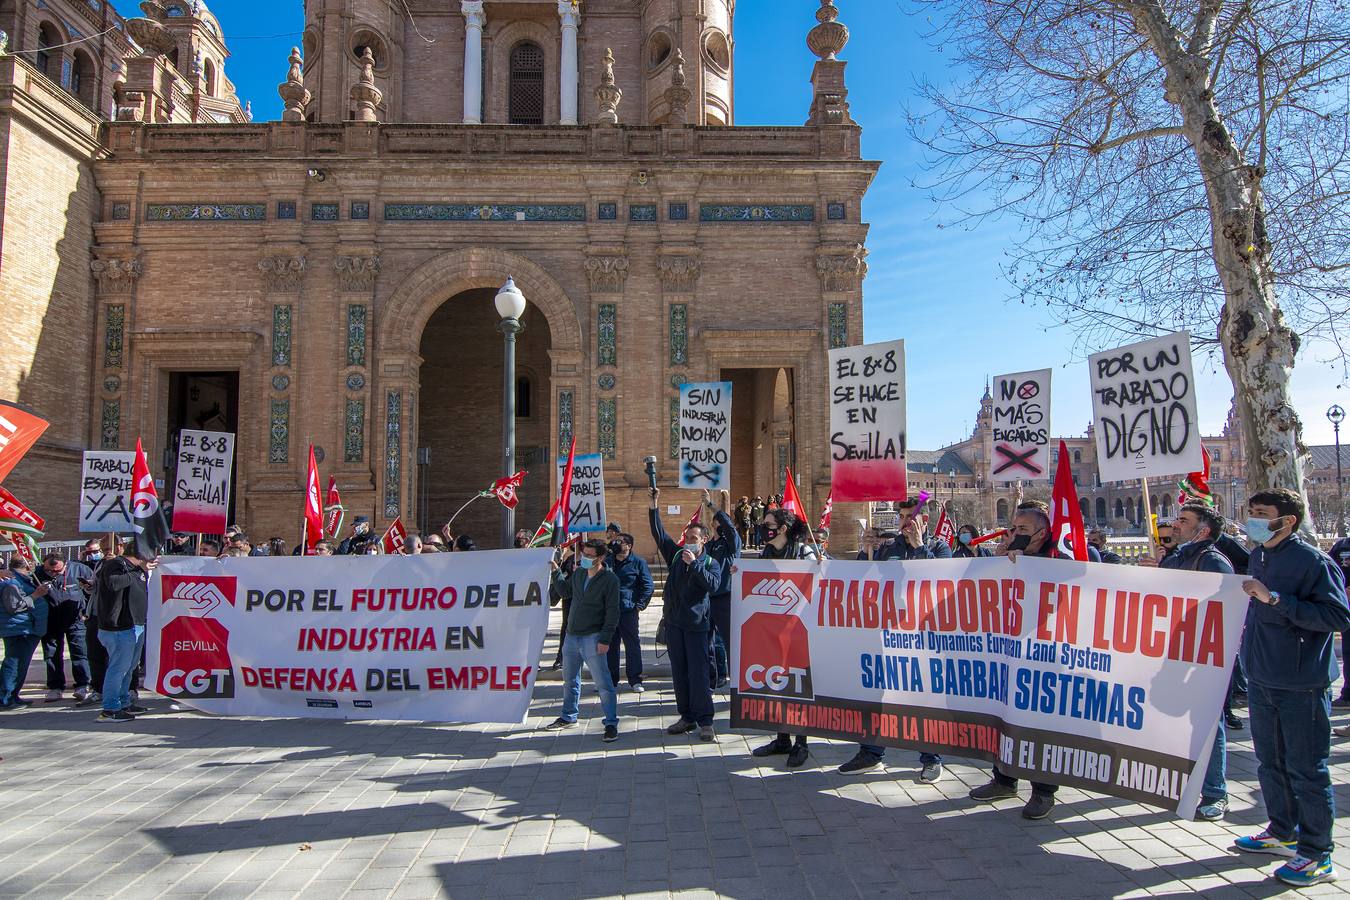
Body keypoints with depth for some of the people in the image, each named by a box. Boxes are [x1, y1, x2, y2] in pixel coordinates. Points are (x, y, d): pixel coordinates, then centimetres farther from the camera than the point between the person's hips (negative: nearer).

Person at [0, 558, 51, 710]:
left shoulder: (24, 579, 16)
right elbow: (14, 606, -23)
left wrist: (43, 590, 17)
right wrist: (35, 595, -20)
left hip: (28, 630, 11)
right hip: (18, 630, -11)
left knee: (20, 665, 15)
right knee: (15, 664, -9)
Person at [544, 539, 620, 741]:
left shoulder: (610, 579, -12)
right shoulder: (578, 573, 6)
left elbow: (612, 612, -14)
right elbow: (566, 591, 23)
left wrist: (605, 639, -18)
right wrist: (556, 572, 12)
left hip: (593, 638, -7)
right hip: (571, 635, 7)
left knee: (603, 683, -8)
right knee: (569, 679, 19)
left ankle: (611, 724, 0)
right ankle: (568, 717, 36)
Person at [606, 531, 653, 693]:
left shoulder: (638, 562, 1)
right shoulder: (608, 561, 14)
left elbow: (649, 586, 0)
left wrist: (640, 605, -7)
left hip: (628, 611, -4)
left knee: (632, 644, -1)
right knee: (610, 645, 9)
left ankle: (635, 679, 6)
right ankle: (610, 678, 19)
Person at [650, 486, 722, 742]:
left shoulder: (711, 563, 2)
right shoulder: (676, 554, 11)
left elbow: (713, 584, -17)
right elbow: (658, 532, 6)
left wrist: (695, 563, -21)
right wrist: (654, 504, -2)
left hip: (696, 624, -4)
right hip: (674, 621, 4)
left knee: (698, 672, -7)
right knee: (679, 672, 9)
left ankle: (705, 721, -1)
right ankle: (687, 717, 18)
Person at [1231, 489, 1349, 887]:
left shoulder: (1312, 561, -15)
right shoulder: (1257, 557, 9)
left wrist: (1275, 599, -26)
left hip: (1302, 685, -8)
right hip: (1262, 679, 8)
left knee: (1306, 769, 1)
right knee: (1270, 762, 18)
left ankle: (1317, 856, 13)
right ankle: (1282, 834, 34)